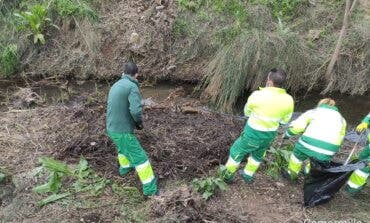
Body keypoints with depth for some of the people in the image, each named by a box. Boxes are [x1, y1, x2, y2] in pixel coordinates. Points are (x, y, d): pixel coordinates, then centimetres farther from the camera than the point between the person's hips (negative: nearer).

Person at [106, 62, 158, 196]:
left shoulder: (115, 86, 10)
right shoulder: (132, 87, -18)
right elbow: (136, 110, -32)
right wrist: (139, 122, -9)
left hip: (112, 128, 8)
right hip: (123, 131, -8)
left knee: (122, 147, 34)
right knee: (140, 157, 2)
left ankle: (125, 167, 57)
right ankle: (150, 188, 9)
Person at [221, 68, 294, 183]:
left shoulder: (258, 95, -25)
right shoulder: (288, 100, -12)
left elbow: (247, 112, -6)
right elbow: (285, 120, 3)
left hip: (253, 134, -4)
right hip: (270, 134, 5)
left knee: (237, 151, 19)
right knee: (258, 154, 29)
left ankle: (227, 174, 36)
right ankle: (248, 175, 47)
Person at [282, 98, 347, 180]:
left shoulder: (313, 111, 18)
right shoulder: (341, 118, 28)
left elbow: (297, 126, 5)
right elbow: (340, 137, 19)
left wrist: (288, 134, 21)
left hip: (311, 143, -2)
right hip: (329, 150, 2)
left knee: (298, 154, 26)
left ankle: (292, 173, 37)